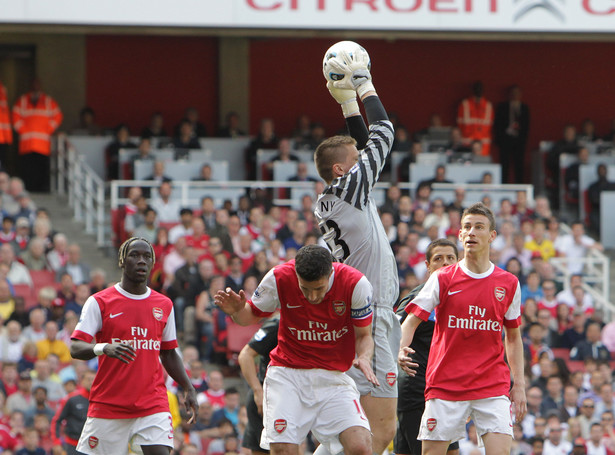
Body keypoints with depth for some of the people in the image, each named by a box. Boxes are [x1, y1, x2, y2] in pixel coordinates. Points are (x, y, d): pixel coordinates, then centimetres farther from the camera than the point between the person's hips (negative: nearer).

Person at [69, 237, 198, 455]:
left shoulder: (164, 305, 12)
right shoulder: (99, 302, -1)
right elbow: (75, 349, -9)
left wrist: (188, 388, 8)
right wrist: (104, 349, -30)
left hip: (153, 403, 2)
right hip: (107, 404, -2)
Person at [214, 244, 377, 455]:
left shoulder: (355, 283, -14)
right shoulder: (279, 279, -13)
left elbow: (364, 336, -2)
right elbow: (251, 315, 4)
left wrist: (364, 358, -24)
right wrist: (237, 311, -19)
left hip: (334, 375, 0)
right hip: (288, 372, 0)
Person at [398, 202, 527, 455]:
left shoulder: (508, 283, 7)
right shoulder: (442, 279, 2)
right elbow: (411, 321, 0)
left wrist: (519, 384, 9)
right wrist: (402, 350, -21)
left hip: (492, 385, 1)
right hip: (445, 384, -1)